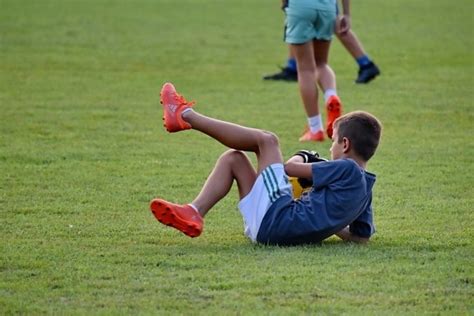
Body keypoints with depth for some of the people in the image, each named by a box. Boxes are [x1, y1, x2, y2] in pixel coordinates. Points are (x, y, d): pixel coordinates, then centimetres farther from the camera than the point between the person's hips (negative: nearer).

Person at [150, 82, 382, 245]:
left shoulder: (347, 170, -11)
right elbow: (361, 237, 17)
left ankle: (185, 116, 7)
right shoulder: (364, 188, 14)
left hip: (276, 219, -9)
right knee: (233, 158, 14)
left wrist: (300, 158, 17)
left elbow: (290, 168, -5)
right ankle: (194, 213, -5)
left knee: (266, 140, -3)